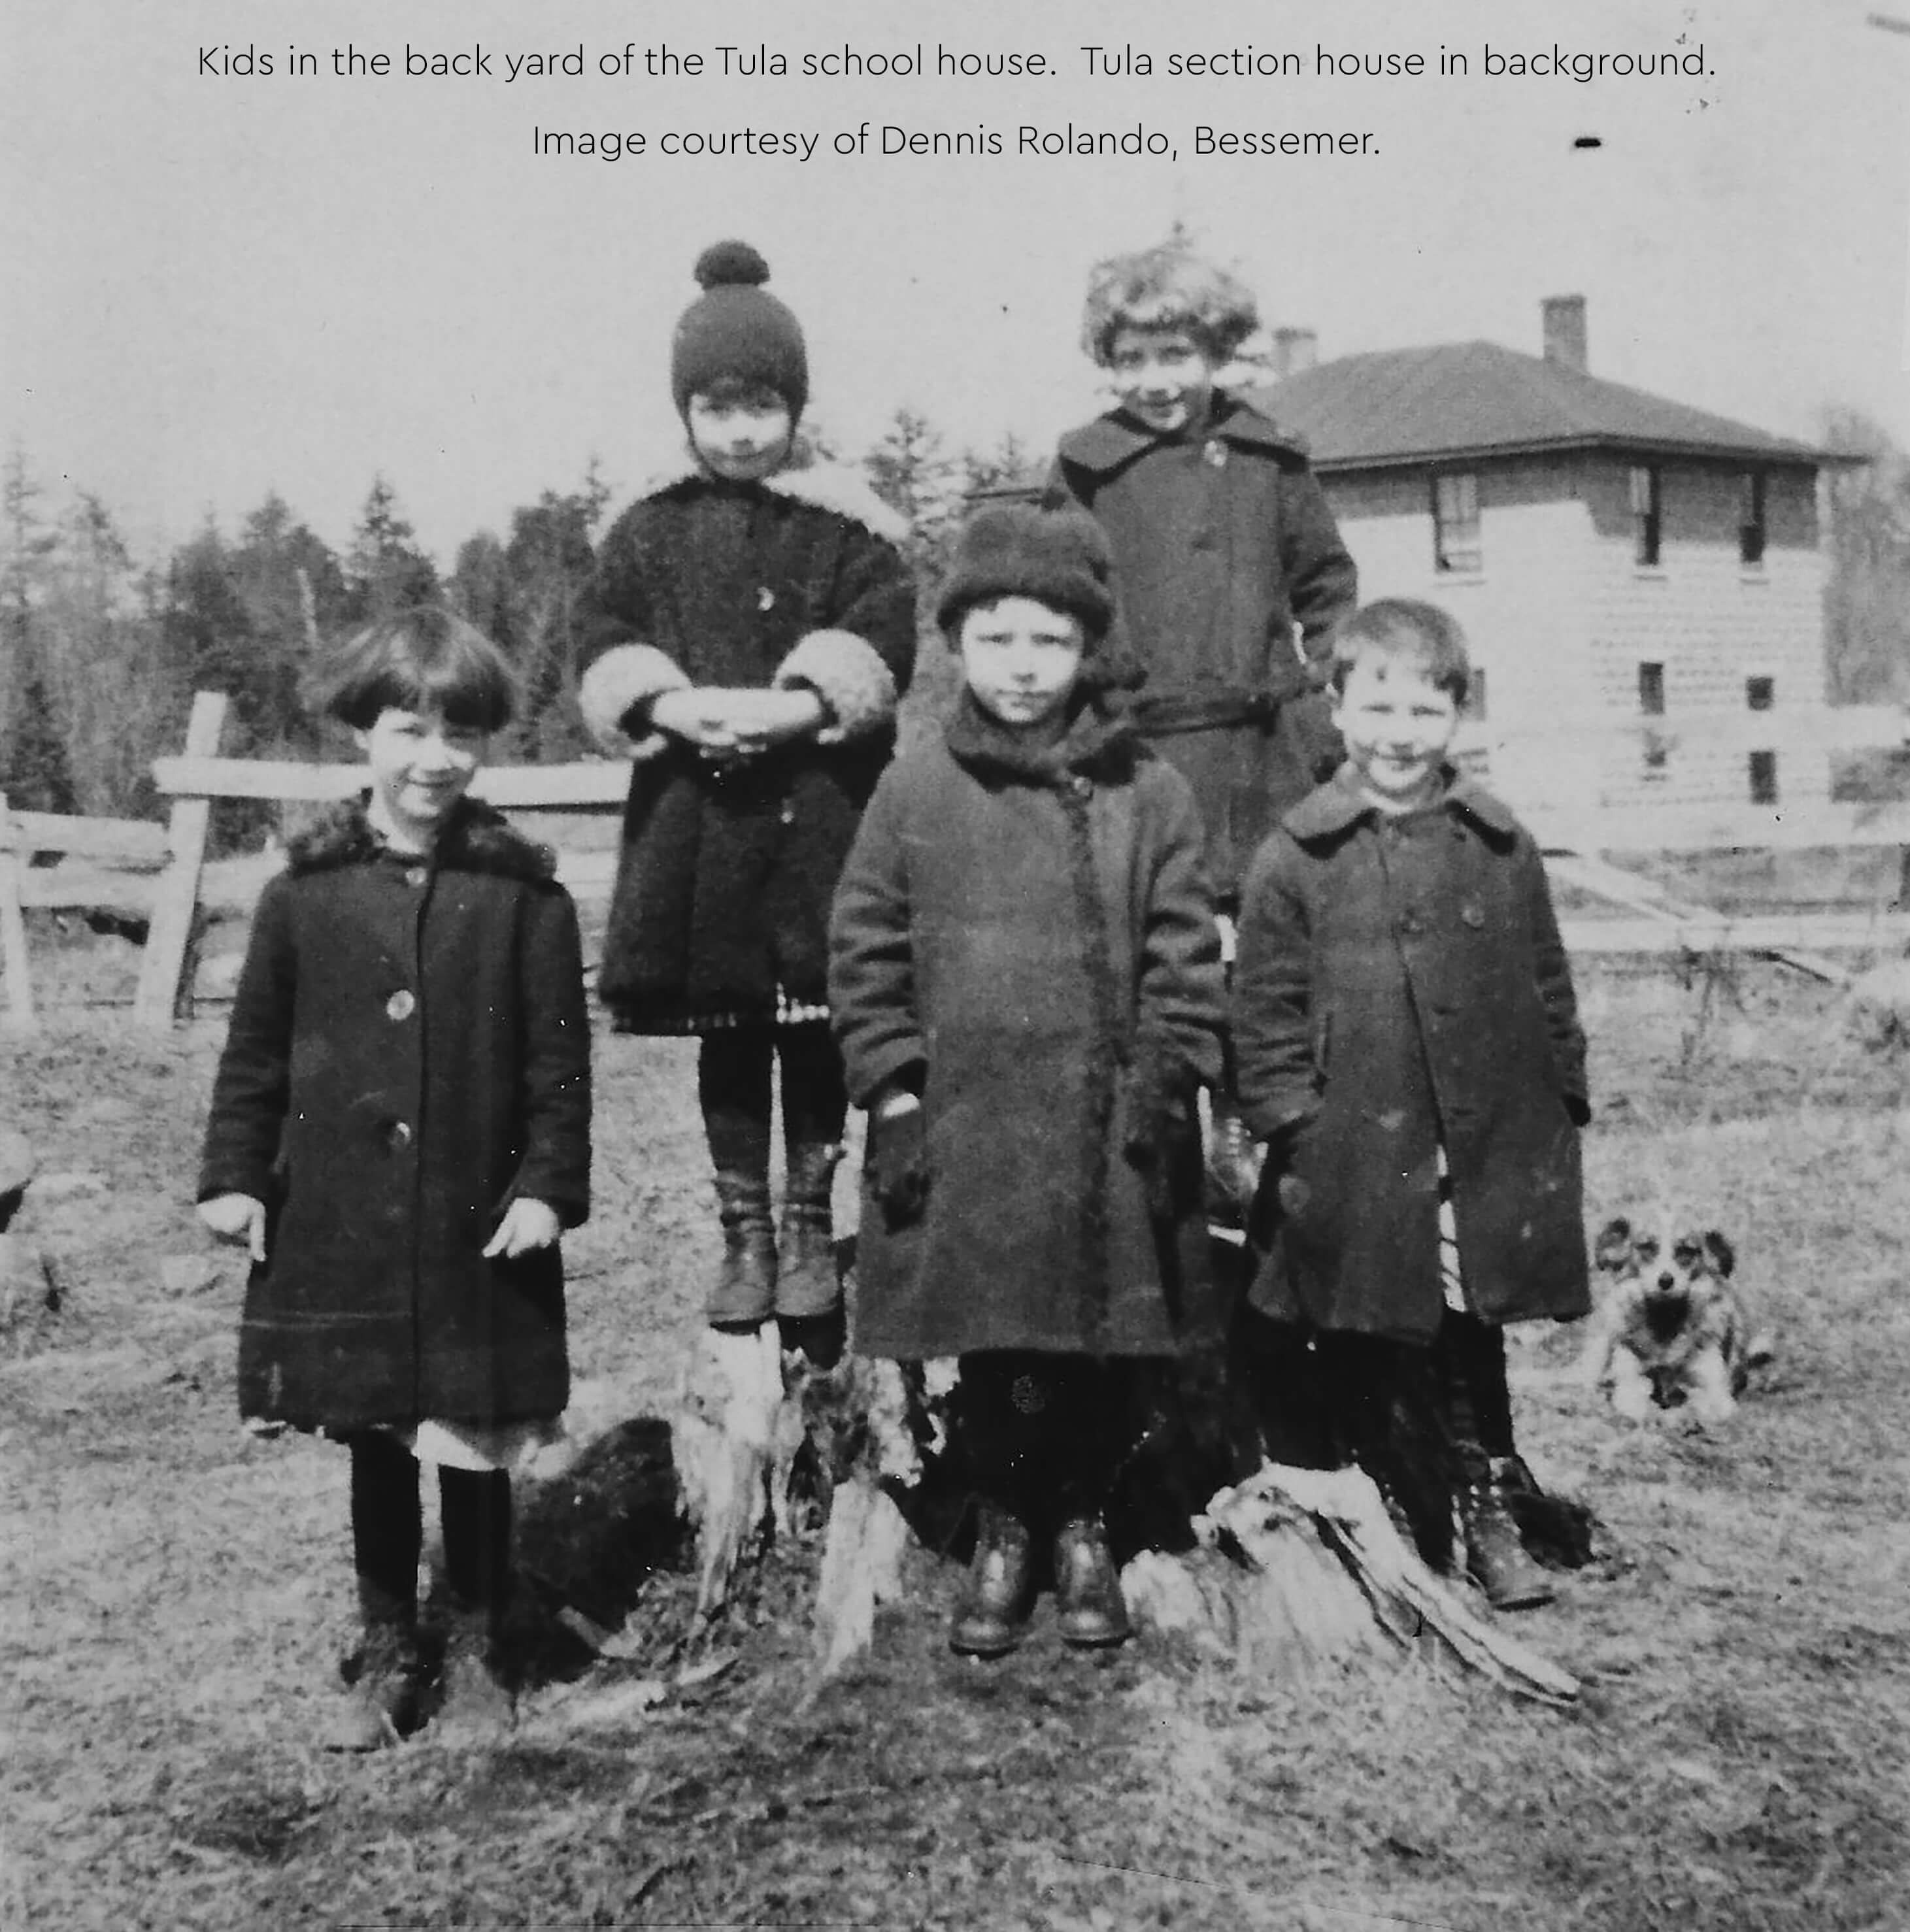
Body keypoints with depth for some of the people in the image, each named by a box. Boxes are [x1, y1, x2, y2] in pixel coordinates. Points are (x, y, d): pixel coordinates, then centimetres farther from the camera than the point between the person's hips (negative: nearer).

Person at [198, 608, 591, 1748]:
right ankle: (387, 1660, 29)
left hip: (478, 1228, -1)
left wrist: (549, 1185, -9)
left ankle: (482, 1662, 27)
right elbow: (256, 1050, 7)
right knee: (374, 1451, 14)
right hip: (336, 1225, 2)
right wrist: (234, 1175, 1)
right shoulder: (306, 892, 1)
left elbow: (560, 1061, -2)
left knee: (475, 1452, 9)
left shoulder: (525, 895, -4)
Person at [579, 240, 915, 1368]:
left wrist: (796, 704, -21)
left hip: (819, 807, -2)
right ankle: (745, 1234, 19)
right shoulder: (648, 533, 9)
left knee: (815, 1034, 2)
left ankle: (812, 1229, 16)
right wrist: (674, 705, -14)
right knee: (726, 1042, 9)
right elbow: (611, 653, 5)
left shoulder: (845, 522, 2)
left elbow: (881, 640, -7)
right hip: (694, 810, 2)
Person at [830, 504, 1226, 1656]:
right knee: (993, 1358, 8)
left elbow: (1184, 957, 2)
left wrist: (1164, 1085, -4)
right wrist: (895, 1096, -2)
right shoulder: (915, 793, 2)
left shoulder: (1148, 794, 2)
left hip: (1109, 1130, 0)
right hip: (963, 1128, 0)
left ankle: (1085, 1529, 29)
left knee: (1101, 1355, 9)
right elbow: (867, 956, 3)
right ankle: (1006, 1529, 27)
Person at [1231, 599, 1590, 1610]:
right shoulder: (1295, 856, -4)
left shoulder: (1501, 847, 3)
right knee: (1358, 1354, 10)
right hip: (1351, 1159, -1)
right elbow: (1265, 1009, -2)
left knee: (1472, 1344, 12)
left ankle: (1488, 1513, 27)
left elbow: (1547, 991, 10)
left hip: (1489, 1150, 2)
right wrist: (1287, 1124, -7)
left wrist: (1564, 1106, 9)